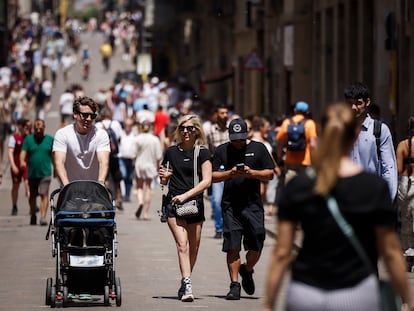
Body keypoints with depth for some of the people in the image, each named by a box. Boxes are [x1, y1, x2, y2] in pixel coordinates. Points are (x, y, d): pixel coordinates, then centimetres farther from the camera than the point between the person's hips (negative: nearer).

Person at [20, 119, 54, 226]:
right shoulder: (28, 139, 5)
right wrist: (22, 161, -25)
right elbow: (23, 152, -4)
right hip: (32, 173, 2)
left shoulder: (50, 139, 6)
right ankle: (33, 215, 28)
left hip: (45, 173, -2)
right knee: (32, 196, 12)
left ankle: (43, 217, -17)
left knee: (44, 194, -13)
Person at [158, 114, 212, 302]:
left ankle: (184, 284, 22)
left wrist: (186, 195, -15)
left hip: (195, 203, 0)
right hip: (173, 204, 0)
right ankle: (187, 286, -22)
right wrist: (163, 175, 0)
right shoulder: (171, 152, 9)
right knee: (182, 244, -15)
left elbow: (207, 181, -7)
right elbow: (164, 172, 25)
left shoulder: (202, 153, 0)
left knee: (193, 248, 5)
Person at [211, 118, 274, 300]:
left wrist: (252, 173, -11)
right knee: (232, 246, -6)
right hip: (230, 205, 0)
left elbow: (270, 174, 5)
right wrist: (230, 173, -12)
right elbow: (213, 176, 6)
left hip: (253, 205, 0)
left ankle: (247, 270, 29)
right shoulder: (222, 151, 9)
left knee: (256, 246, -1)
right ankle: (234, 285, 0)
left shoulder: (258, 148, 7)